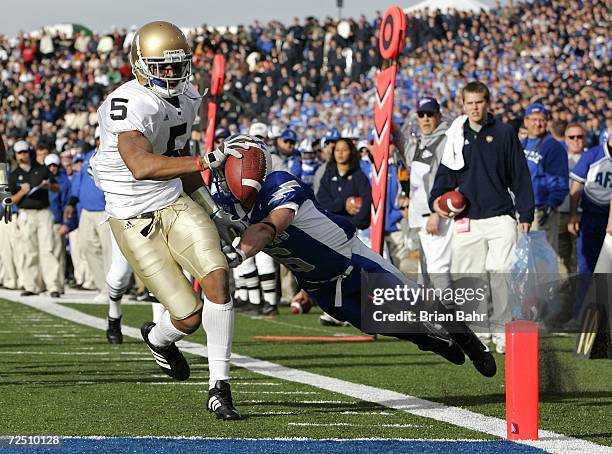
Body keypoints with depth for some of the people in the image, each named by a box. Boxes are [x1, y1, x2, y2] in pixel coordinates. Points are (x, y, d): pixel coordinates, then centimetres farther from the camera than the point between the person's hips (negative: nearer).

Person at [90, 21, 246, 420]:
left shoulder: (187, 98, 6)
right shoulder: (129, 106, -23)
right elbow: (142, 166, -39)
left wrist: (214, 214, 20)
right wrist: (208, 161, -44)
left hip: (176, 205, 6)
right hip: (135, 221, -6)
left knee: (217, 278, -19)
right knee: (190, 317, -7)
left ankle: (220, 388, -8)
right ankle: (158, 338, 33)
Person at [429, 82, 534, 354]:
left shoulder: (504, 133, 6)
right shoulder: (457, 136, 12)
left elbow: (521, 176, 6)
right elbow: (446, 172, 17)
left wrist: (525, 214, 2)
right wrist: (436, 200, -2)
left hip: (501, 218, -2)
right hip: (467, 220, 3)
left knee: (499, 275, -11)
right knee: (467, 277, 1)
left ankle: (501, 331, -2)